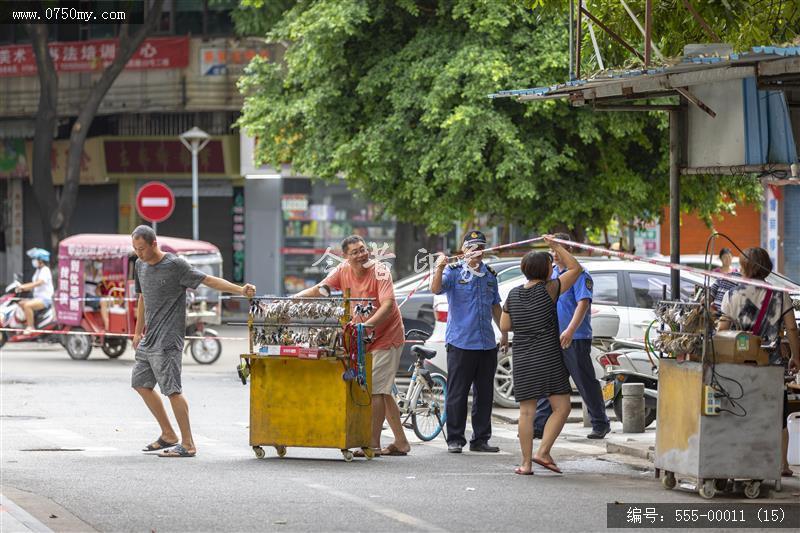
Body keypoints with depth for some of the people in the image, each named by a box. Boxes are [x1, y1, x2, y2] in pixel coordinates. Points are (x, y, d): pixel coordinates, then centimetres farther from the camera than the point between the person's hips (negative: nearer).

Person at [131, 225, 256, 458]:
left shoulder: (175, 265, -11)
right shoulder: (140, 265, 11)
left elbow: (209, 280, -13)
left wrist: (240, 290, -23)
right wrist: (138, 332, 26)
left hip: (167, 340, -9)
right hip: (149, 339, 9)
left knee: (172, 389, -13)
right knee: (141, 383, 13)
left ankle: (187, 444, -9)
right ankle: (168, 435, 24)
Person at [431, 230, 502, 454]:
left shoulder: (490, 275, 14)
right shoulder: (454, 272, -2)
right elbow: (436, 289, -20)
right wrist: (440, 268, -36)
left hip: (487, 343, 5)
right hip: (461, 342, -5)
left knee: (485, 394, 8)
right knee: (457, 394, -2)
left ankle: (480, 439, 15)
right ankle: (454, 439, 4)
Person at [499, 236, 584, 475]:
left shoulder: (514, 294, 6)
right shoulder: (549, 289, -7)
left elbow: (504, 326, 12)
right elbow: (576, 269, 2)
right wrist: (557, 246, 6)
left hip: (522, 360, 5)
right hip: (549, 357, -5)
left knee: (526, 411, 7)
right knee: (561, 407, 2)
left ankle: (526, 463, 5)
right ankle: (543, 452, -9)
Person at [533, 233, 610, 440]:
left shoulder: (579, 274, -10)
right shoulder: (551, 273, 15)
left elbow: (583, 303, -21)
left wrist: (570, 330, -31)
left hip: (576, 339, -7)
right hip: (552, 338, 7)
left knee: (586, 383, 1)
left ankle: (600, 424, 12)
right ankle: (539, 426, 4)